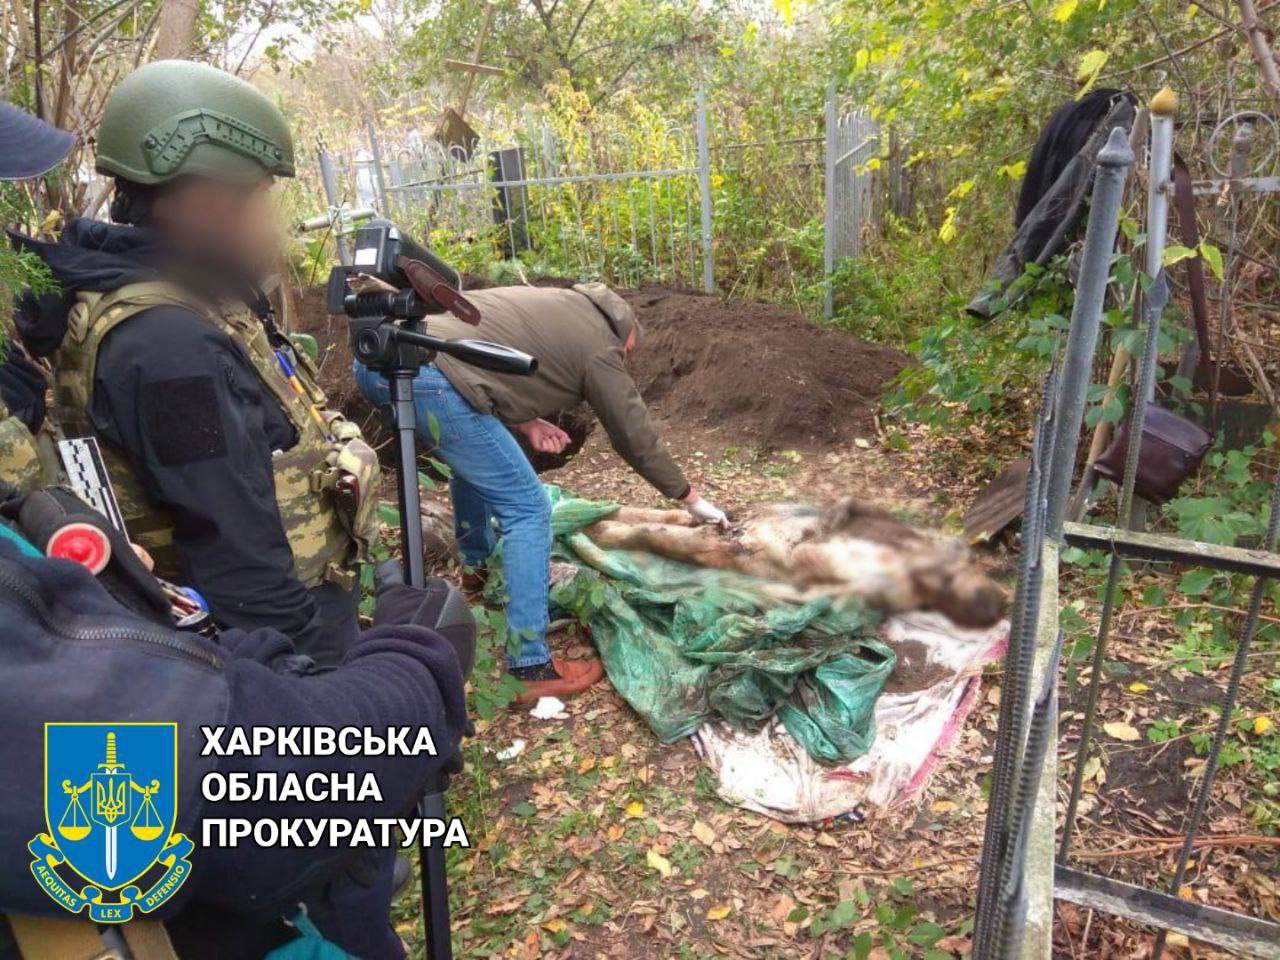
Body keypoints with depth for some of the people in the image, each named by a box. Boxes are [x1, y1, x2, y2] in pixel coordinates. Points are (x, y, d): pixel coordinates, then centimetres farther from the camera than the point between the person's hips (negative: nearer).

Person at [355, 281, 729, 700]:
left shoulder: (553, 304, 29)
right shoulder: (600, 344, 8)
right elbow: (636, 435, 14)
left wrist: (526, 422, 17)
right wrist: (690, 498, 26)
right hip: (427, 377, -9)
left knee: (473, 460, 34)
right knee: (528, 509, -2)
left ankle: (478, 565, 50)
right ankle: (531, 667, -2)